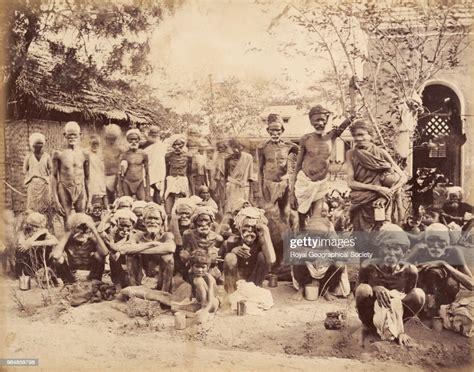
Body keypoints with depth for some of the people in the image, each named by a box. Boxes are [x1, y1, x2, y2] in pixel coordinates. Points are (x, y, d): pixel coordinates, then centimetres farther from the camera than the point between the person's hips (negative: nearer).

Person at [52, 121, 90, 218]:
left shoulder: (84, 154, 6)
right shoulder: (59, 154, 1)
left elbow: (87, 178, 10)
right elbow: (54, 177, 1)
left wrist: (89, 199, 8)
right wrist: (56, 200, -5)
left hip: (80, 191, 2)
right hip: (64, 191, -1)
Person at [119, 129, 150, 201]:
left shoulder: (143, 154, 2)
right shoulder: (124, 155, 2)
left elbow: (147, 173, 5)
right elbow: (121, 174, 9)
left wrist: (147, 192, 3)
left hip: (140, 184, 0)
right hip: (127, 184, 0)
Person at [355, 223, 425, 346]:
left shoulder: (409, 271, -16)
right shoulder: (368, 266, -19)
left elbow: (409, 299, -6)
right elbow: (358, 292, -9)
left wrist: (401, 330, -13)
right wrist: (375, 288, -32)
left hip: (396, 312, 2)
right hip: (373, 312, -1)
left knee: (419, 294, -24)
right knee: (363, 289, -33)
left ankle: (395, 327, -3)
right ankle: (369, 325, -5)